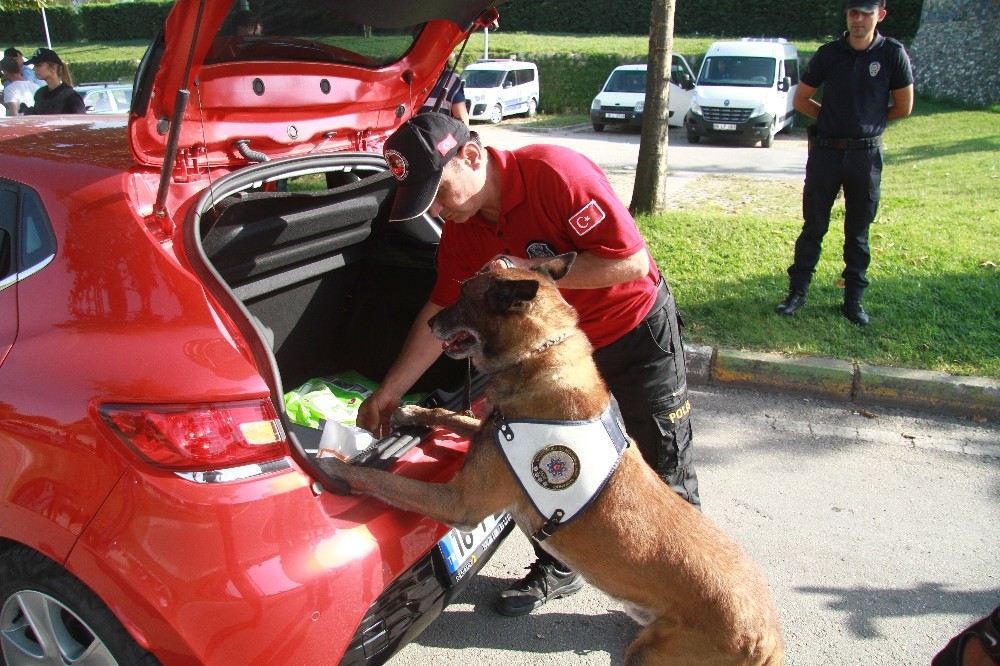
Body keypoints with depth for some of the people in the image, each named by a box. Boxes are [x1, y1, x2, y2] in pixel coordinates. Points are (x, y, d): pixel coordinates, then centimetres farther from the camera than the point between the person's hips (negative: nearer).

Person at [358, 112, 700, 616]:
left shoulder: (555, 173, -30)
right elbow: (441, 312, -2)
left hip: (637, 331, -6)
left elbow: (632, 261, -31)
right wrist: (389, 392, -3)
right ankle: (557, 570, 35)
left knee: (665, 471, 7)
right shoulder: (461, 229, -10)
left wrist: (530, 270, -34)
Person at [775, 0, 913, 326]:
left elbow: (903, 107, 4)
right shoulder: (828, 54, 1)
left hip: (866, 155, 0)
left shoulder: (892, 53, -2)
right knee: (813, 227, 5)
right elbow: (800, 100, 9)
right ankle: (797, 292, 13)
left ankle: (853, 299, 17)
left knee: (858, 233, 8)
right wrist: (835, 117, 6)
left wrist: (868, 122, 10)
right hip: (825, 151, 1)